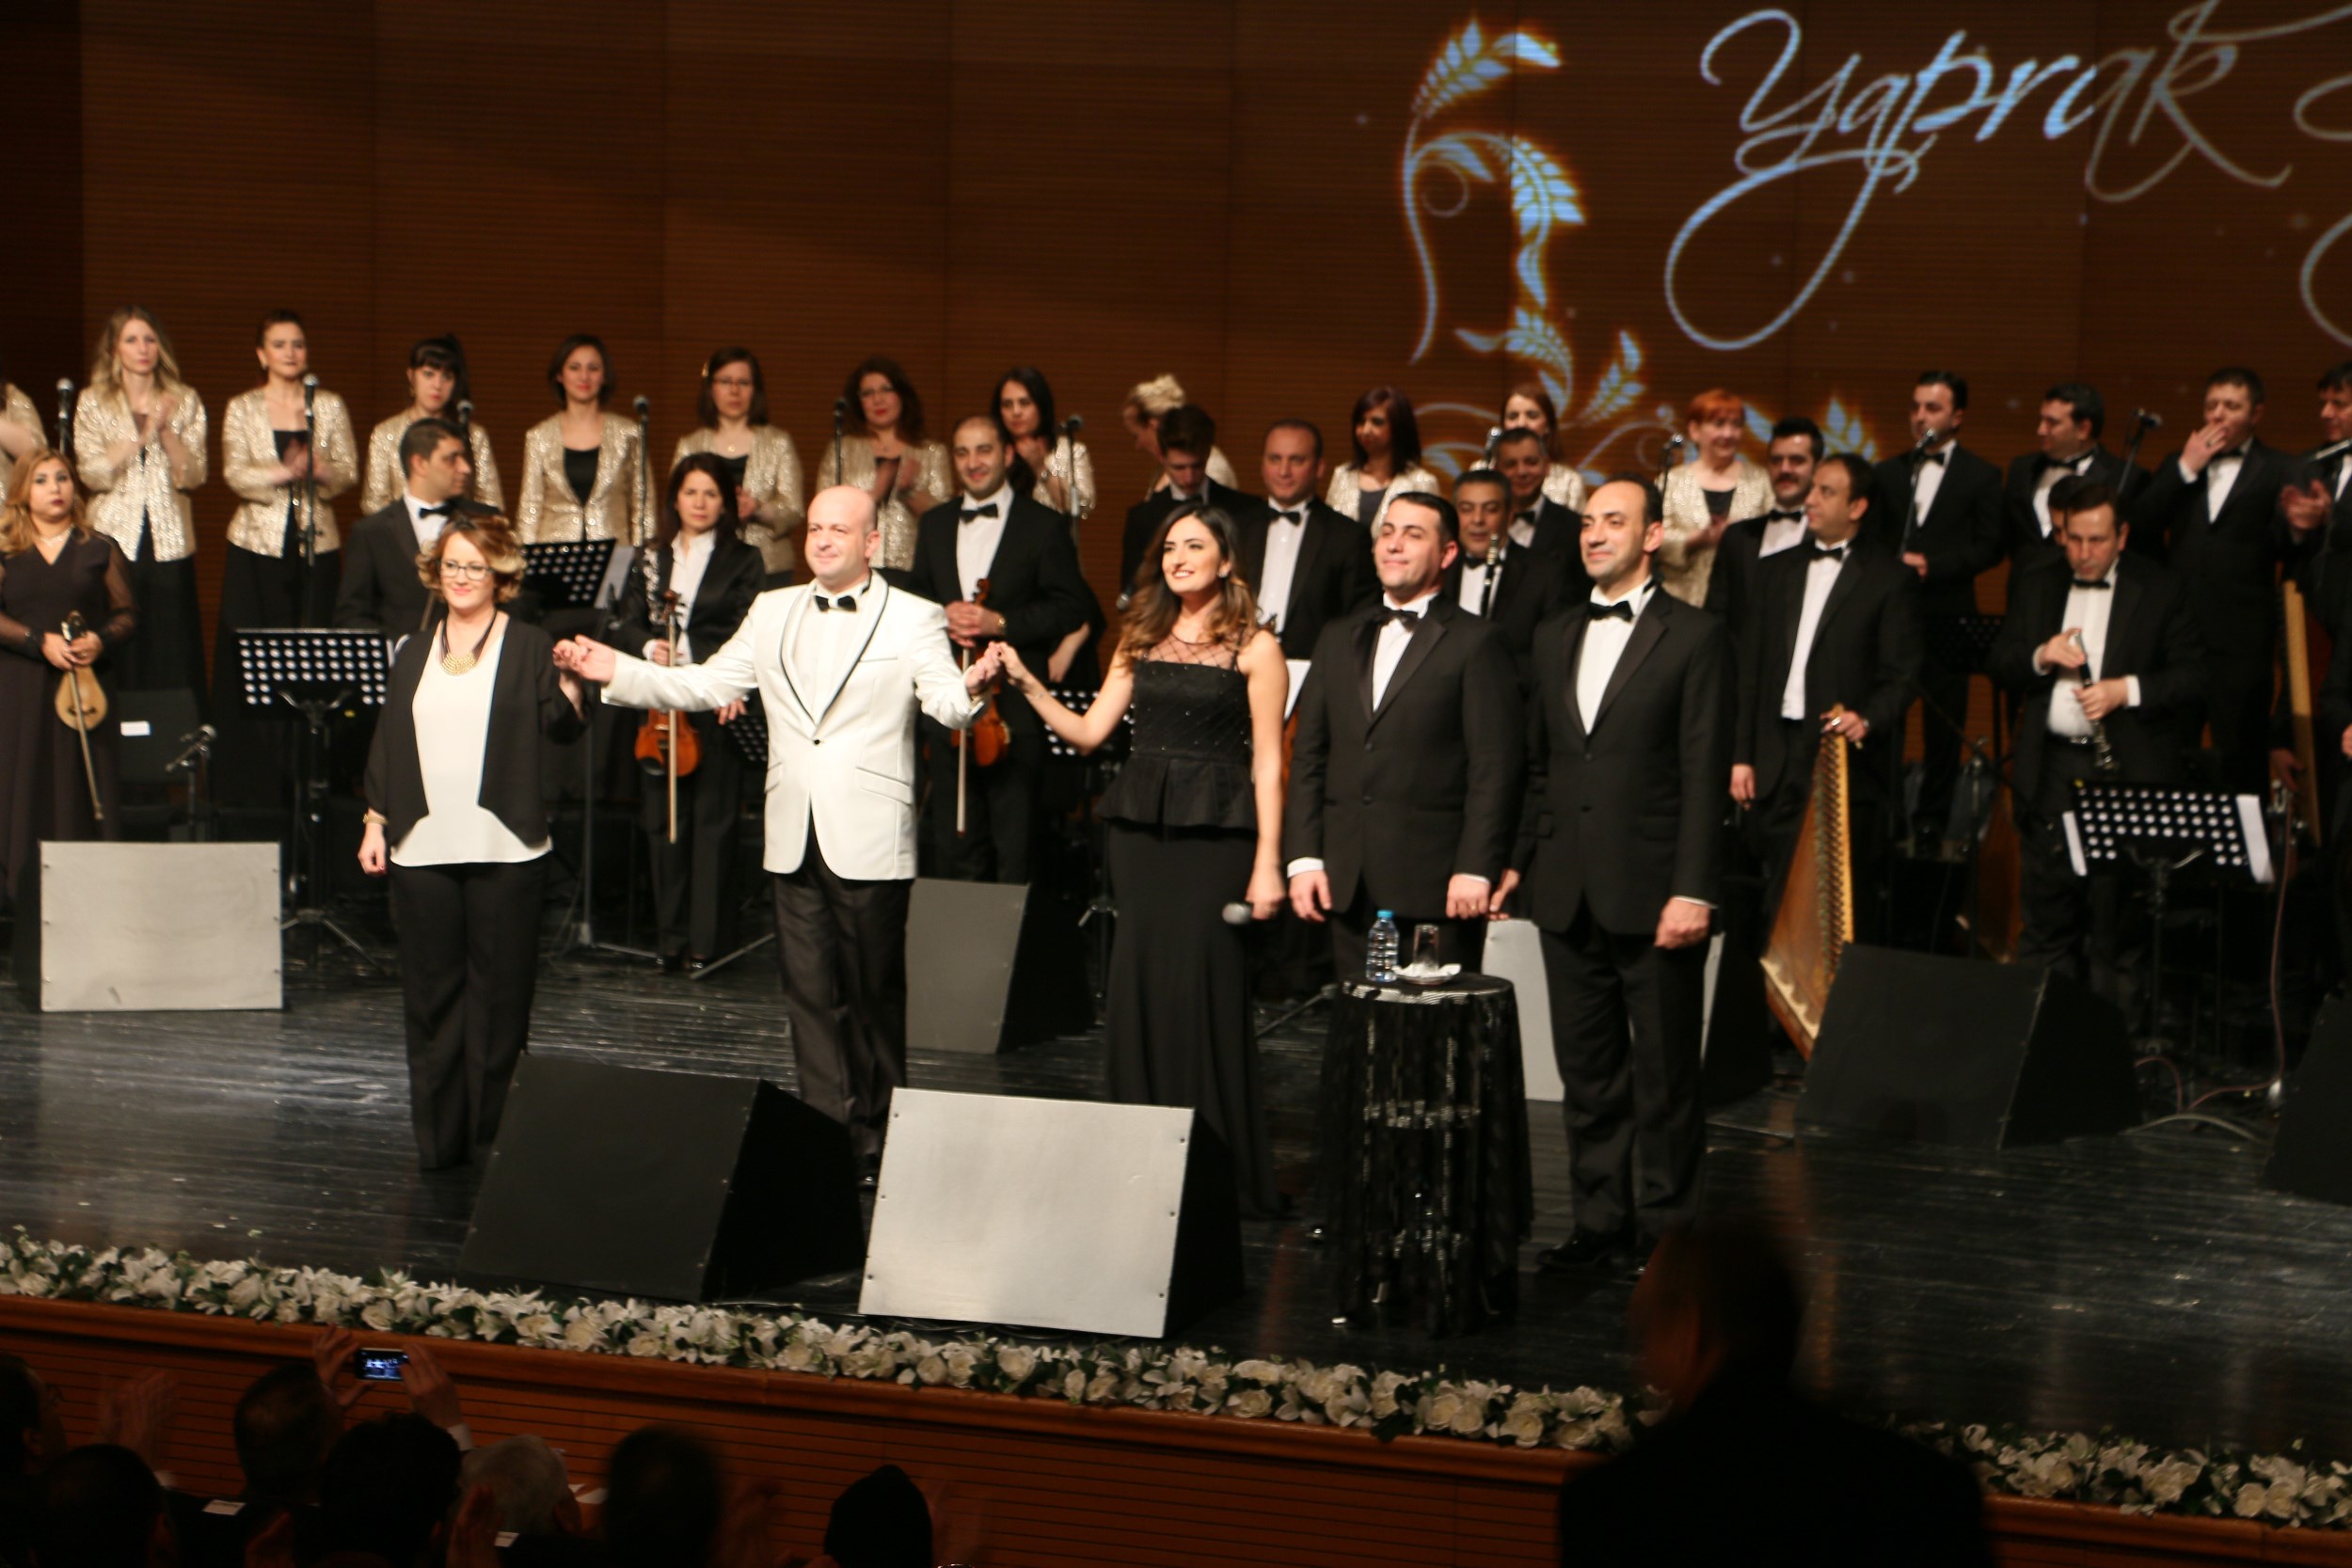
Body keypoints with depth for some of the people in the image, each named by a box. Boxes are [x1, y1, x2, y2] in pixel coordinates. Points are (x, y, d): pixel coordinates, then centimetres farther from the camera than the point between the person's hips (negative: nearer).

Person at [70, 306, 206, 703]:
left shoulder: (185, 402, 7)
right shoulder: (92, 403, 5)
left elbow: (194, 477, 0)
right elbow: (92, 473, -6)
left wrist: (166, 430, -14)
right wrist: (141, 435, -14)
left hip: (170, 540, 1)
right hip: (116, 537, -1)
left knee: (173, 655, -1)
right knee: (118, 652, -3)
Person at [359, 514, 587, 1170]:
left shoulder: (529, 647, 4)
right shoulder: (415, 654, 16)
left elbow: (559, 725, -6)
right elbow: (388, 742, 16)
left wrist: (570, 685, -25)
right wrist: (376, 822, 10)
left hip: (503, 848, -4)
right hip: (421, 846, 4)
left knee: (500, 991, 0)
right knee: (431, 992, 5)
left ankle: (493, 1134, 7)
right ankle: (439, 1135, 12)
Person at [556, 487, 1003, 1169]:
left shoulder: (913, 619, 0)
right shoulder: (772, 612, 13)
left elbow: (946, 703, -14)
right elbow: (704, 684, 11)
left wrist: (971, 686, -38)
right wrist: (614, 671, 0)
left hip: (869, 839, -4)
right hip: (794, 837, 4)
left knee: (876, 991, 4)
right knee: (809, 991, 6)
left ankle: (879, 1132, 17)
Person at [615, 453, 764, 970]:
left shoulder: (744, 561, 3)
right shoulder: (654, 559, 14)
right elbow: (631, 621, 9)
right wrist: (649, 647, -13)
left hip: (717, 706, -4)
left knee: (712, 819, -3)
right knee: (663, 819, 5)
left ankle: (706, 940, 0)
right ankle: (671, 935, 12)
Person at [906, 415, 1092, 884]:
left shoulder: (1044, 526, 0)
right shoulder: (935, 524, 15)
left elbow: (1072, 607, -5)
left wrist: (1001, 622, -16)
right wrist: (942, 615, -6)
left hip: (1014, 705, -4)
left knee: (1015, 844, -2)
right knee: (954, 841, 8)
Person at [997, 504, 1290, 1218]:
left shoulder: (1254, 648, 0)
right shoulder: (1142, 638, 14)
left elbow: (1267, 763, -4)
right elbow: (1090, 731, 12)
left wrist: (1267, 864, -9)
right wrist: (1027, 685, -1)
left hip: (1215, 832, -5)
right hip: (1140, 826, 5)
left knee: (1204, 987, -7)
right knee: (1136, 986, 2)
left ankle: (1221, 1177, 1)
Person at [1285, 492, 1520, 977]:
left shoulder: (1475, 643, 1)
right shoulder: (1339, 638, 17)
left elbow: (1495, 768, -5)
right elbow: (1308, 755, 15)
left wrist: (1475, 869, -13)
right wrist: (1303, 858, 5)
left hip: (1435, 886, -5)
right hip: (1348, 883, 5)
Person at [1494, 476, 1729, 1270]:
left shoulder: (1696, 637, -3)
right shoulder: (1555, 637, 14)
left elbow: (1704, 775, -8)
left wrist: (1692, 890, -14)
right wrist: (1516, 861, 11)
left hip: (1652, 894, -5)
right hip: (1568, 895, 5)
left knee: (1664, 1073, 2)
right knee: (1587, 1070, 10)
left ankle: (1665, 1225, 11)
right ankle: (1601, 1218, 19)